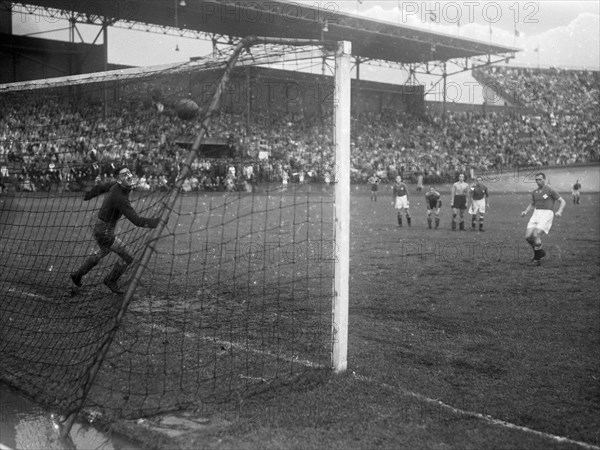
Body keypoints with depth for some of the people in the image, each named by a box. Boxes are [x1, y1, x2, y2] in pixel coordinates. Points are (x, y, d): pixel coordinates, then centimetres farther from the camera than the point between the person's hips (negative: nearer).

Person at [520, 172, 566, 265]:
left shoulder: (550, 190, -4)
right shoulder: (535, 192, 14)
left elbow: (563, 201, -1)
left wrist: (559, 211, -19)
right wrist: (526, 212, 10)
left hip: (547, 215, -6)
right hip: (536, 214, 6)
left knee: (536, 235, -21)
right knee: (528, 236, -7)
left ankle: (537, 257, -1)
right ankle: (540, 252, 18)